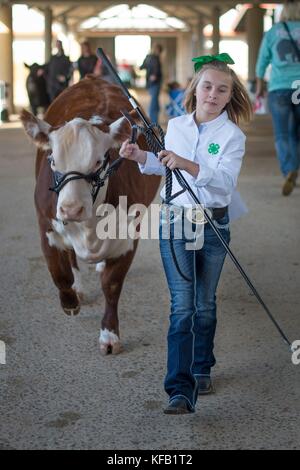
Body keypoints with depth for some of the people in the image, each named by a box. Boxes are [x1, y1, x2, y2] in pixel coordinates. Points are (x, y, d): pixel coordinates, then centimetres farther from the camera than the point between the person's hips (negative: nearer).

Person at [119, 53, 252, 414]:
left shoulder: (232, 135, -8)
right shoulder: (175, 126, 4)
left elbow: (226, 180, -23)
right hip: (173, 223, 1)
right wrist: (141, 157, 2)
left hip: (212, 226, -1)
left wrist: (188, 165, -35)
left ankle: (201, 369, 34)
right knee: (182, 307, -7)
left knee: (204, 305, 12)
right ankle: (180, 390, -13)